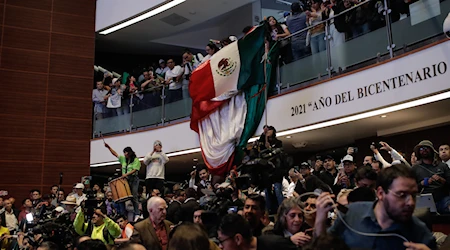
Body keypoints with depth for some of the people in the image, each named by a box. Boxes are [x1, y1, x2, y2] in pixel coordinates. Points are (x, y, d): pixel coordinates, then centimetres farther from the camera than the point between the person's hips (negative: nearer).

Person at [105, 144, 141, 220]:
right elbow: (115, 154, 20)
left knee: (134, 196, -8)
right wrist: (109, 147, 11)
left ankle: (137, 214, -5)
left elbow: (135, 170, -14)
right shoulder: (123, 159, 16)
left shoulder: (136, 160, -4)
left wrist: (126, 174, -24)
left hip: (133, 179, -6)